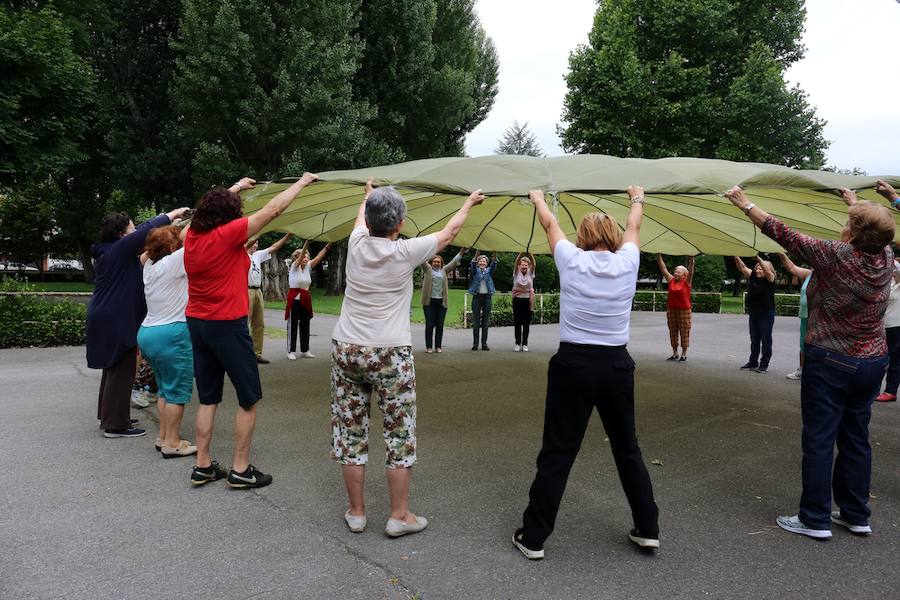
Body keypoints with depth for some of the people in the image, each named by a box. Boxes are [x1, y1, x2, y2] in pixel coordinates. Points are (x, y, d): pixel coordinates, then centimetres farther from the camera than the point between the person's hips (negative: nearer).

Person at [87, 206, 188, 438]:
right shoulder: (119, 248, -15)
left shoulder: (106, 251, 14)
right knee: (121, 371, -5)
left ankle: (108, 417, 29)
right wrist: (173, 214, -8)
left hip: (107, 318, 11)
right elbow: (146, 230, -16)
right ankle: (116, 424, 0)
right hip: (117, 320, -10)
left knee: (113, 368, 19)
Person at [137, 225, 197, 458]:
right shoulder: (173, 262, -12)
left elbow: (144, 255, 33)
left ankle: (164, 437, 23)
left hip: (147, 332, 9)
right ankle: (172, 443, 3)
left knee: (165, 388, 17)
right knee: (178, 390, -1)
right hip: (172, 334, -9)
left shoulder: (150, 266, 11)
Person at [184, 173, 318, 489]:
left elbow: (212, 206, 25)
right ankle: (240, 469, 10)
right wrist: (302, 182, 1)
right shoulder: (228, 233, -14)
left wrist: (236, 187, 38)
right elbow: (273, 209, -10)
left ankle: (202, 466, 20)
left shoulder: (193, 234, 4)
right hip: (227, 325, -7)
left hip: (196, 323, 7)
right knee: (249, 399, 5)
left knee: (208, 399, 15)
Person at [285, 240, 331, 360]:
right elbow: (300, 256, -21)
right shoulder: (294, 266, -6)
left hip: (306, 299, 6)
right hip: (294, 299, -6)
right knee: (292, 326, -1)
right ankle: (291, 351, 3)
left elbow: (318, 257, 0)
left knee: (305, 325, 9)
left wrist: (327, 246, -10)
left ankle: (305, 350, 17)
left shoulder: (308, 267, 8)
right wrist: (307, 242, -32)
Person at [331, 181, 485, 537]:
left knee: (350, 435, 11)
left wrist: (369, 195, 47)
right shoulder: (405, 252, -8)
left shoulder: (357, 244, 0)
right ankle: (399, 515, 15)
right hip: (390, 355, -4)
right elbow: (449, 232, 9)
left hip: (346, 351, 4)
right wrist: (470, 203, 27)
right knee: (400, 436, 7)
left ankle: (356, 512, 21)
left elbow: (362, 218, 26)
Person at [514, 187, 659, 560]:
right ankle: (647, 529, 30)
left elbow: (551, 225, 17)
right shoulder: (627, 262, 2)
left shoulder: (571, 260, -2)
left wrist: (538, 199, 37)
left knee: (557, 453, 4)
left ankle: (533, 537, 13)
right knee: (627, 448, 19)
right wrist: (637, 199, 43)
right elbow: (634, 226, 23)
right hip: (617, 365, 2)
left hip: (573, 364, -2)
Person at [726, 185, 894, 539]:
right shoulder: (886, 257, -1)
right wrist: (854, 202, 40)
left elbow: (783, 234, -14)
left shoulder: (835, 256, -19)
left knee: (819, 440, 0)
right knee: (856, 438, 14)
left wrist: (746, 204, -3)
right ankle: (856, 516, 25)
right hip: (872, 362, 7)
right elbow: (874, 229, 22)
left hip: (830, 362, -7)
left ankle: (815, 519, 7)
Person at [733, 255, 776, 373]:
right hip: (753, 313, 6)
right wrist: (736, 257, -13)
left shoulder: (770, 279, -7)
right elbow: (743, 268, 1)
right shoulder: (753, 277, 6)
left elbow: (767, 270, -25)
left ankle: (764, 364, 8)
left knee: (766, 340, 1)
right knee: (754, 340, 13)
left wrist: (758, 258, -36)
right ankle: (753, 362, 21)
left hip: (766, 314, -6)